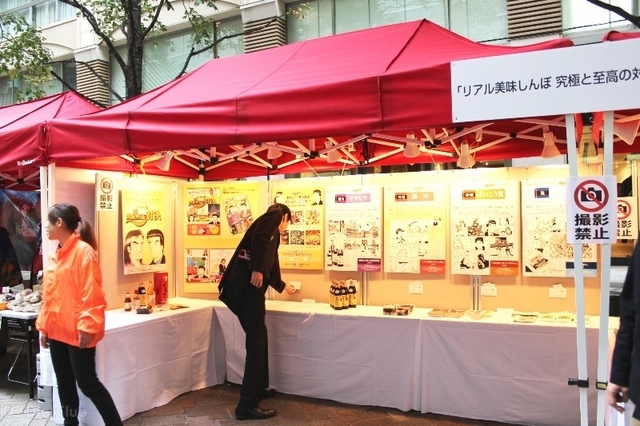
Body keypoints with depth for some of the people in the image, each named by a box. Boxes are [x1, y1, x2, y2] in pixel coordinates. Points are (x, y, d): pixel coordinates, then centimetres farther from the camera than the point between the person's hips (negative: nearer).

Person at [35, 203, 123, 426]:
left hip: (78, 331, -8)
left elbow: (91, 294, -17)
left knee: (87, 382, -3)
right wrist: (43, 326, 15)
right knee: (64, 382, 15)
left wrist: (87, 327, -18)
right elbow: (48, 295, 16)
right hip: (57, 330, 8)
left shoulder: (83, 250, -13)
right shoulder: (54, 255, 11)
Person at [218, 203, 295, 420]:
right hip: (248, 285, -9)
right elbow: (259, 237, -14)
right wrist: (256, 269, -24)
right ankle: (247, 405, -4)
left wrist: (282, 286, 60)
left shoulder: (272, 234, 32)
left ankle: (259, 388, 34)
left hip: (241, 286, 9)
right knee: (256, 342, -6)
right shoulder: (273, 217, 7)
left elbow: (270, 266, 44)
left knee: (258, 338, 21)